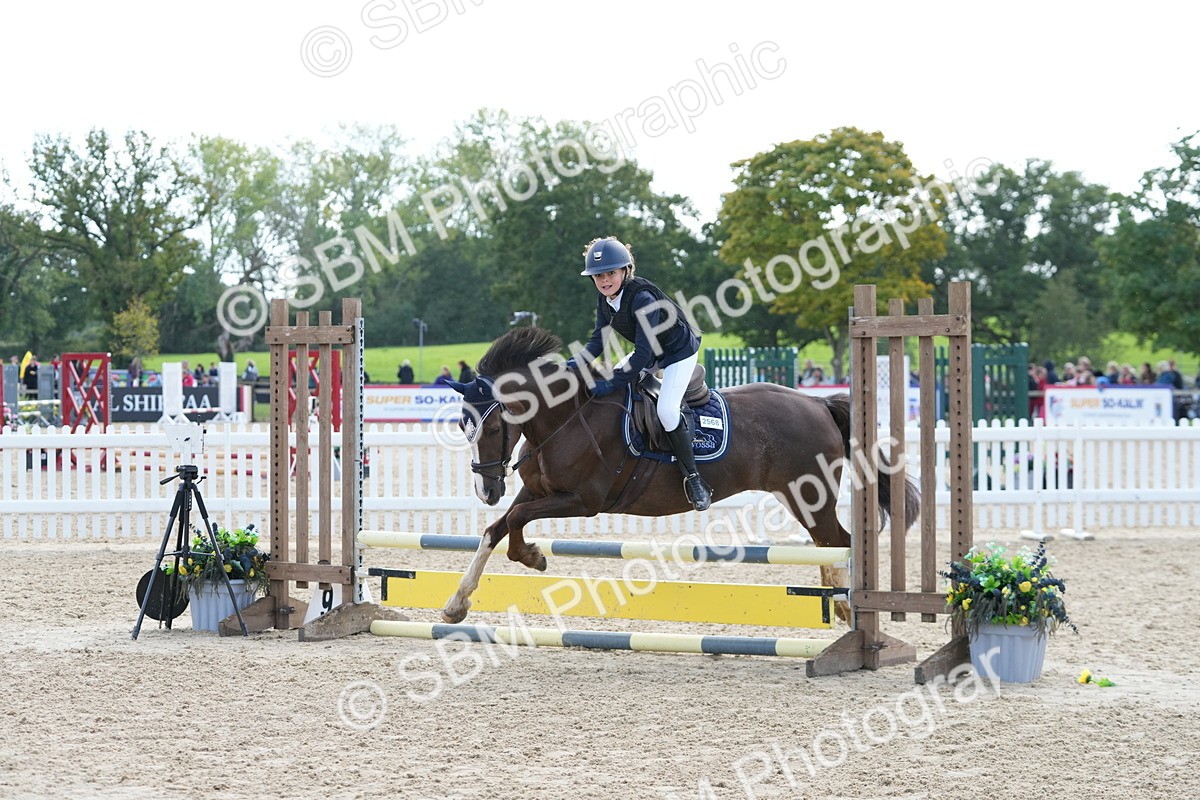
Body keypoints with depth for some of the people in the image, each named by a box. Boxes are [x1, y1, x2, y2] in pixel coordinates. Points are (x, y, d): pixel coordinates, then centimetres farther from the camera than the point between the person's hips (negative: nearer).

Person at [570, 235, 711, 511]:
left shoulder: (642, 298, -35)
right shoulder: (604, 298, -10)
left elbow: (643, 353, -37)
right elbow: (600, 337, -2)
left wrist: (612, 384, -36)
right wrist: (578, 362, -21)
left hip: (679, 351, -9)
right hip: (650, 351, 9)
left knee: (666, 410, -26)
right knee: (603, 386, 4)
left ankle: (693, 479, -16)